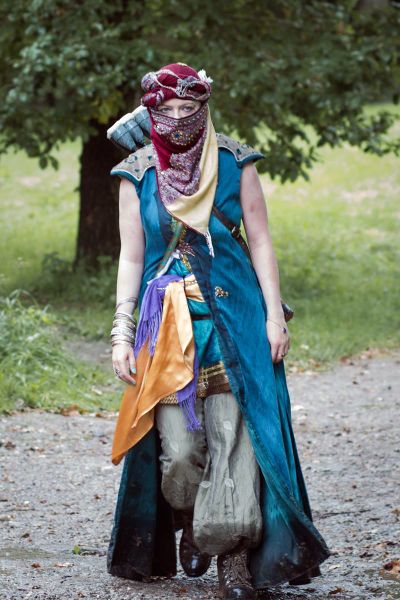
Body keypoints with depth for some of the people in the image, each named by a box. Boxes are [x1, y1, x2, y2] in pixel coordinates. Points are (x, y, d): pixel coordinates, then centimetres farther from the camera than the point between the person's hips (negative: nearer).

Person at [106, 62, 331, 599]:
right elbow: (131, 258, 7)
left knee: (234, 437, -10)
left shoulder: (234, 165, 4)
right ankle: (190, 527, 23)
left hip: (233, 318, 0)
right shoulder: (138, 176, 6)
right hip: (167, 325, 1)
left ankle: (234, 554, -6)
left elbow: (260, 242, 5)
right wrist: (122, 333, -1)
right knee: (178, 445, -6)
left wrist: (274, 315, -3)